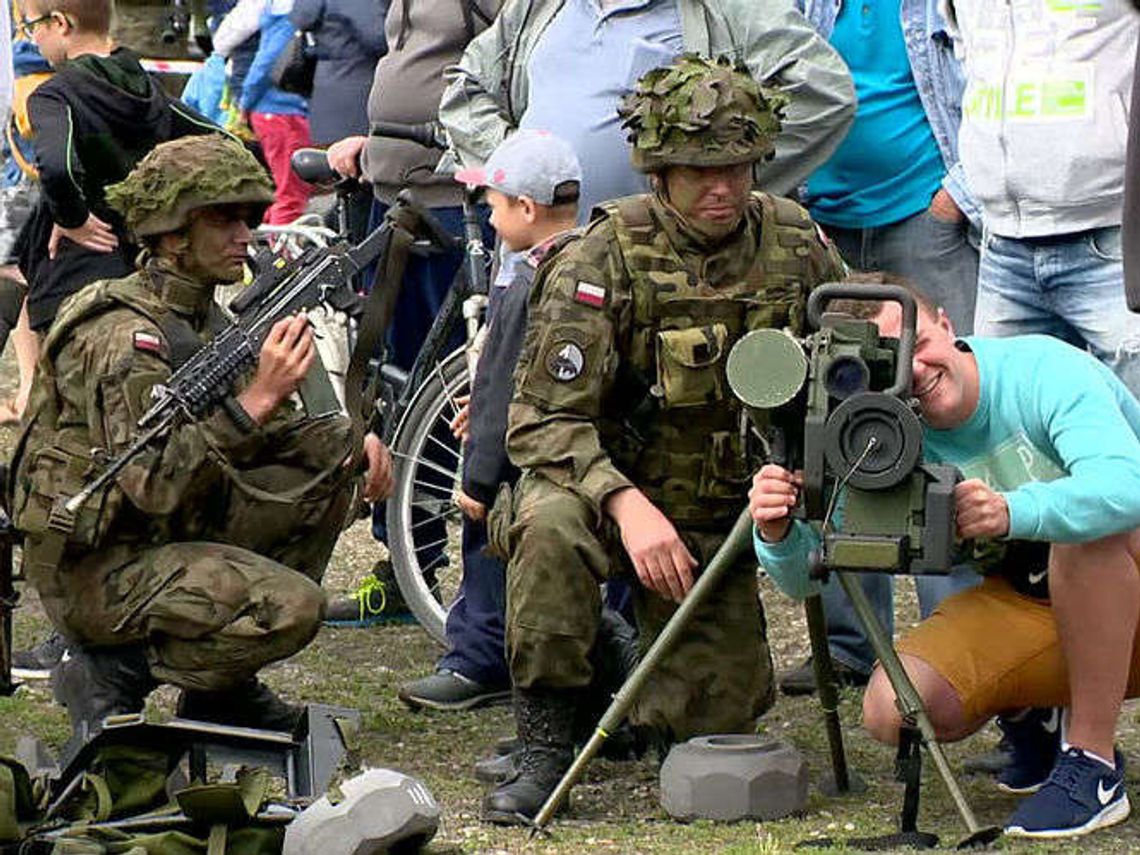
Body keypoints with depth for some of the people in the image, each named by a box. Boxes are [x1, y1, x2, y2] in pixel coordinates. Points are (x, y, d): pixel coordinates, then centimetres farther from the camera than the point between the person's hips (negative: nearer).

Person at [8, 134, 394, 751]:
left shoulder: (200, 317, 10)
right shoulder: (124, 337, -21)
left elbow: (271, 431, 20)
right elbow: (154, 485, -31)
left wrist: (352, 438, 0)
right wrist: (257, 397, -35)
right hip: (95, 567, -10)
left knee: (331, 453, 4)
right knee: (292, 606, -28)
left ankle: (228, 686, 8)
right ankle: (115, 672, -7)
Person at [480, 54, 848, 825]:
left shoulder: (795, 243, -5)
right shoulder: (602, 261, -19)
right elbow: (544, 420, -22)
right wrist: (627, 505, -37)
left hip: (724, 517, 4)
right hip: (611, 486, -4)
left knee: (719, 720, -1)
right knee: (554, 527, -38)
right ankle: (545, 745, -23)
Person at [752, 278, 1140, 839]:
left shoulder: (1045, 372, -24)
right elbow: (807, 576, -13)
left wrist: (1012, 513, -57)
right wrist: (778, 534, -36)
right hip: (1022, 603, 5)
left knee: (1086, 526, -38)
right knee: (893, 711, -20)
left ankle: (1092, 764, -25)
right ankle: (1028, 713, 13)